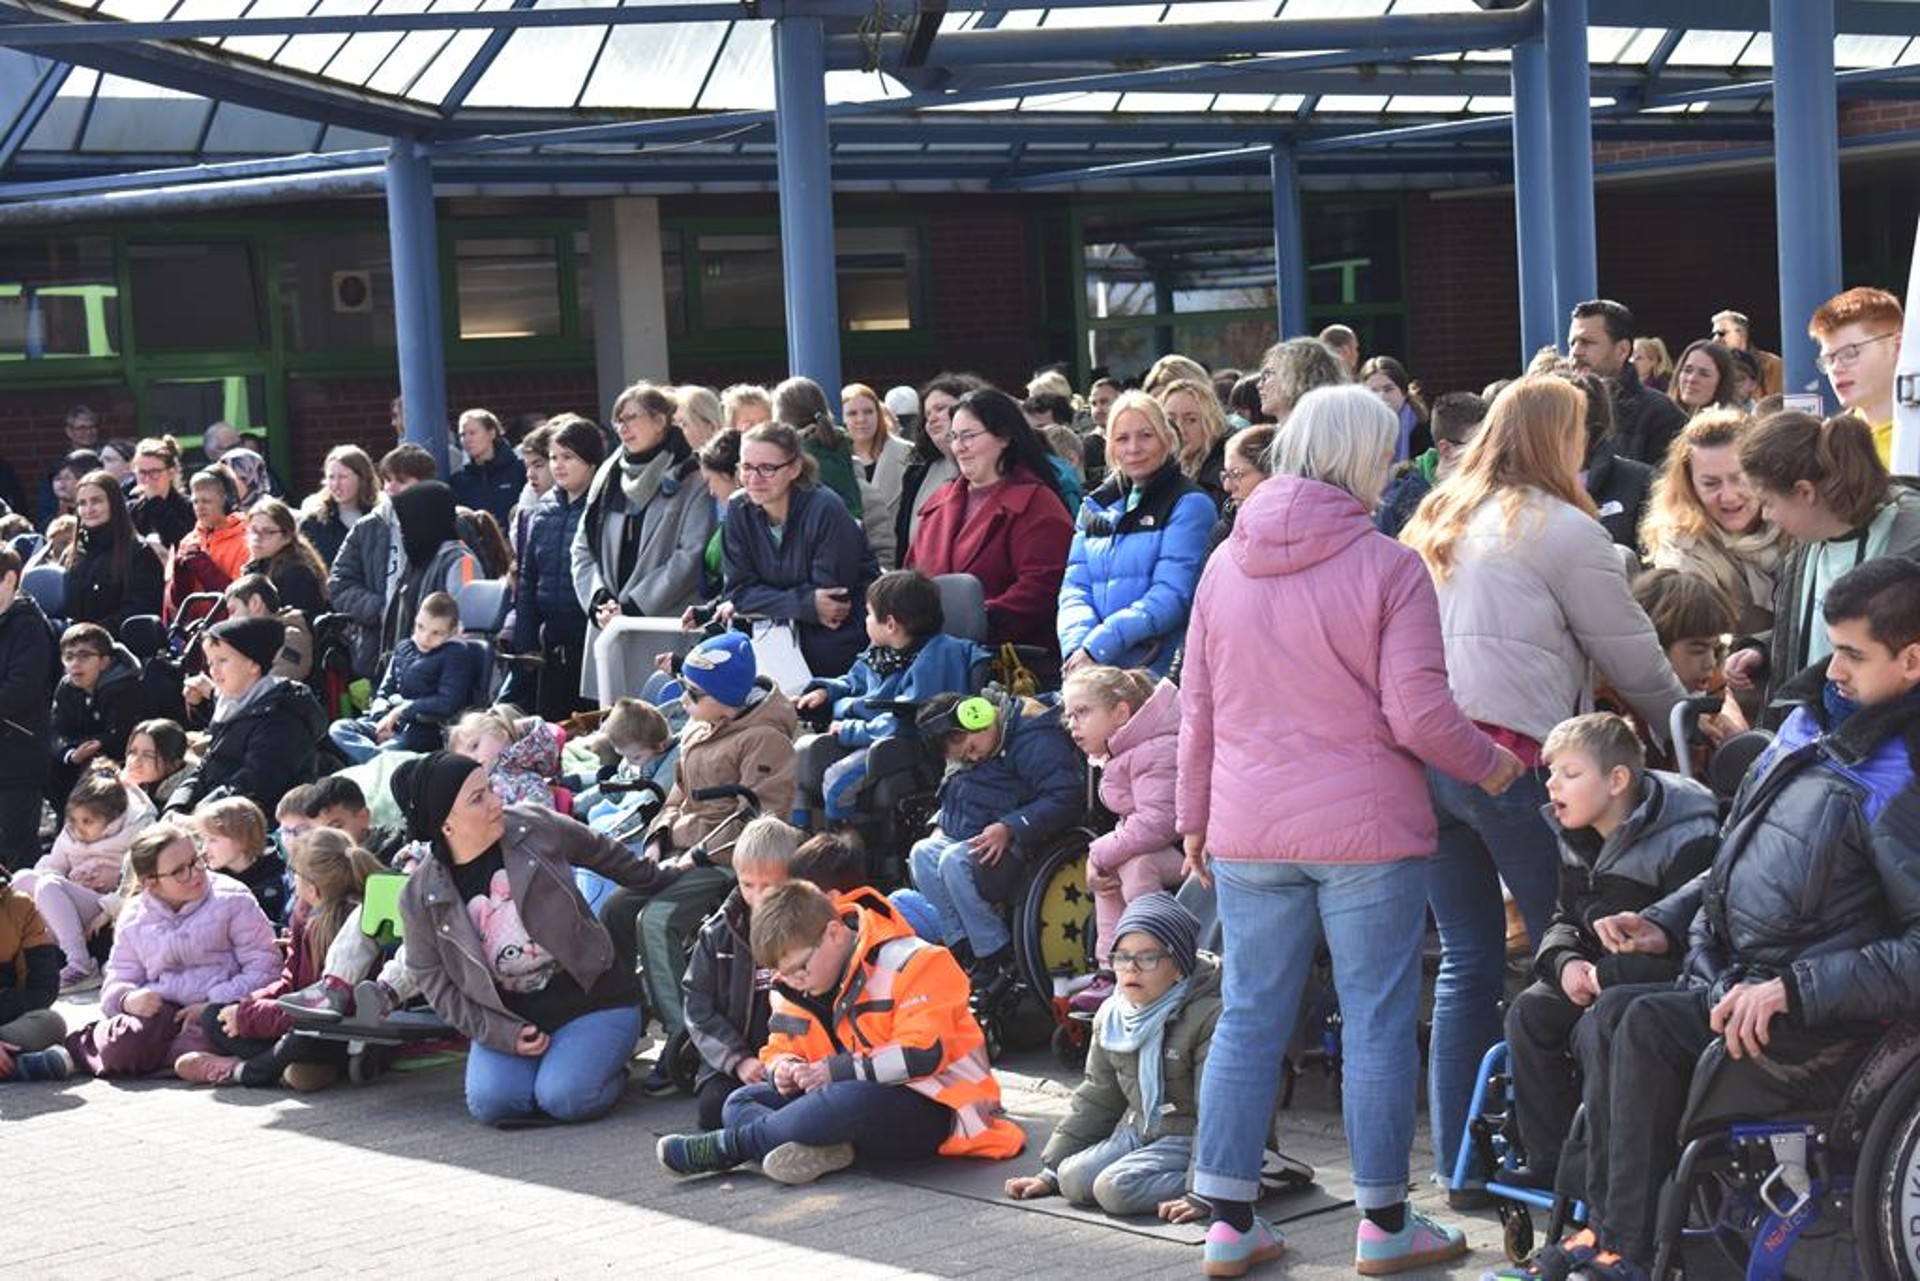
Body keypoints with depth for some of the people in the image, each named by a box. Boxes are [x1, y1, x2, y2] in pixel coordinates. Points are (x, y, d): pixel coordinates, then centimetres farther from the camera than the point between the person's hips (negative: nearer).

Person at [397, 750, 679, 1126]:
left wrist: (658, 878, 27)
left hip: (592, 997, -2)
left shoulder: (534, 827, -8)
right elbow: (434, 980, 0)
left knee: (565, 1097, -25)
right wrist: (504, 1034, -10)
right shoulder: (420, 897, -7)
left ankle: (611, 1061, 9)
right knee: (489, 1102, -23)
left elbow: (599, 851, 12)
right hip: (510, 1019, 2)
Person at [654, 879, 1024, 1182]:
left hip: (932, 1108, -8)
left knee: (848, 1101, -40)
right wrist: (785, 1068, -10)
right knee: (741, 1102, -5)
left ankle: (730, 1146, -26)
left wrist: (836, 1070, -23)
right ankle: (819, 1151, -31)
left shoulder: (907, 963, -16)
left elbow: (923, 1054, -23)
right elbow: (781, 1048, 16)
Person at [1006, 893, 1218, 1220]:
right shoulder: (1111, 1015, 5)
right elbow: (1095, 1097, 14)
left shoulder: (1210, 1015, -18)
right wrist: (1050, 1171, 11)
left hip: (1187, 1136, -6)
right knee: (1073, 1181, -17)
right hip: (1138, 1131, 6)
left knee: (1117, 1188, -27)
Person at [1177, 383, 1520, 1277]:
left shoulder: (1226, 563, 5)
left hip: (1249, 834, 5)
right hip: (1364, 831, -5)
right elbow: (1417, 713, -13)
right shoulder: (1387, 566, -10)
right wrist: (1488, 765, 5)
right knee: (1379, 1023, 4)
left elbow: (1196, 707, 10)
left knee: (1248, 1020, 9)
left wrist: (1194, 817, 20)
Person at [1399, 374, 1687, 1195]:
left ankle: (1459, 1158, 12)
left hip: (1425, 754, 7)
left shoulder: (1435, 524, 18)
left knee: (1467, 960, 11)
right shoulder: (1559, 530, -3)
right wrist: (1686, 734, 15)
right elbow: (1633, 658, 0)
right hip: (1511, 757, -7)